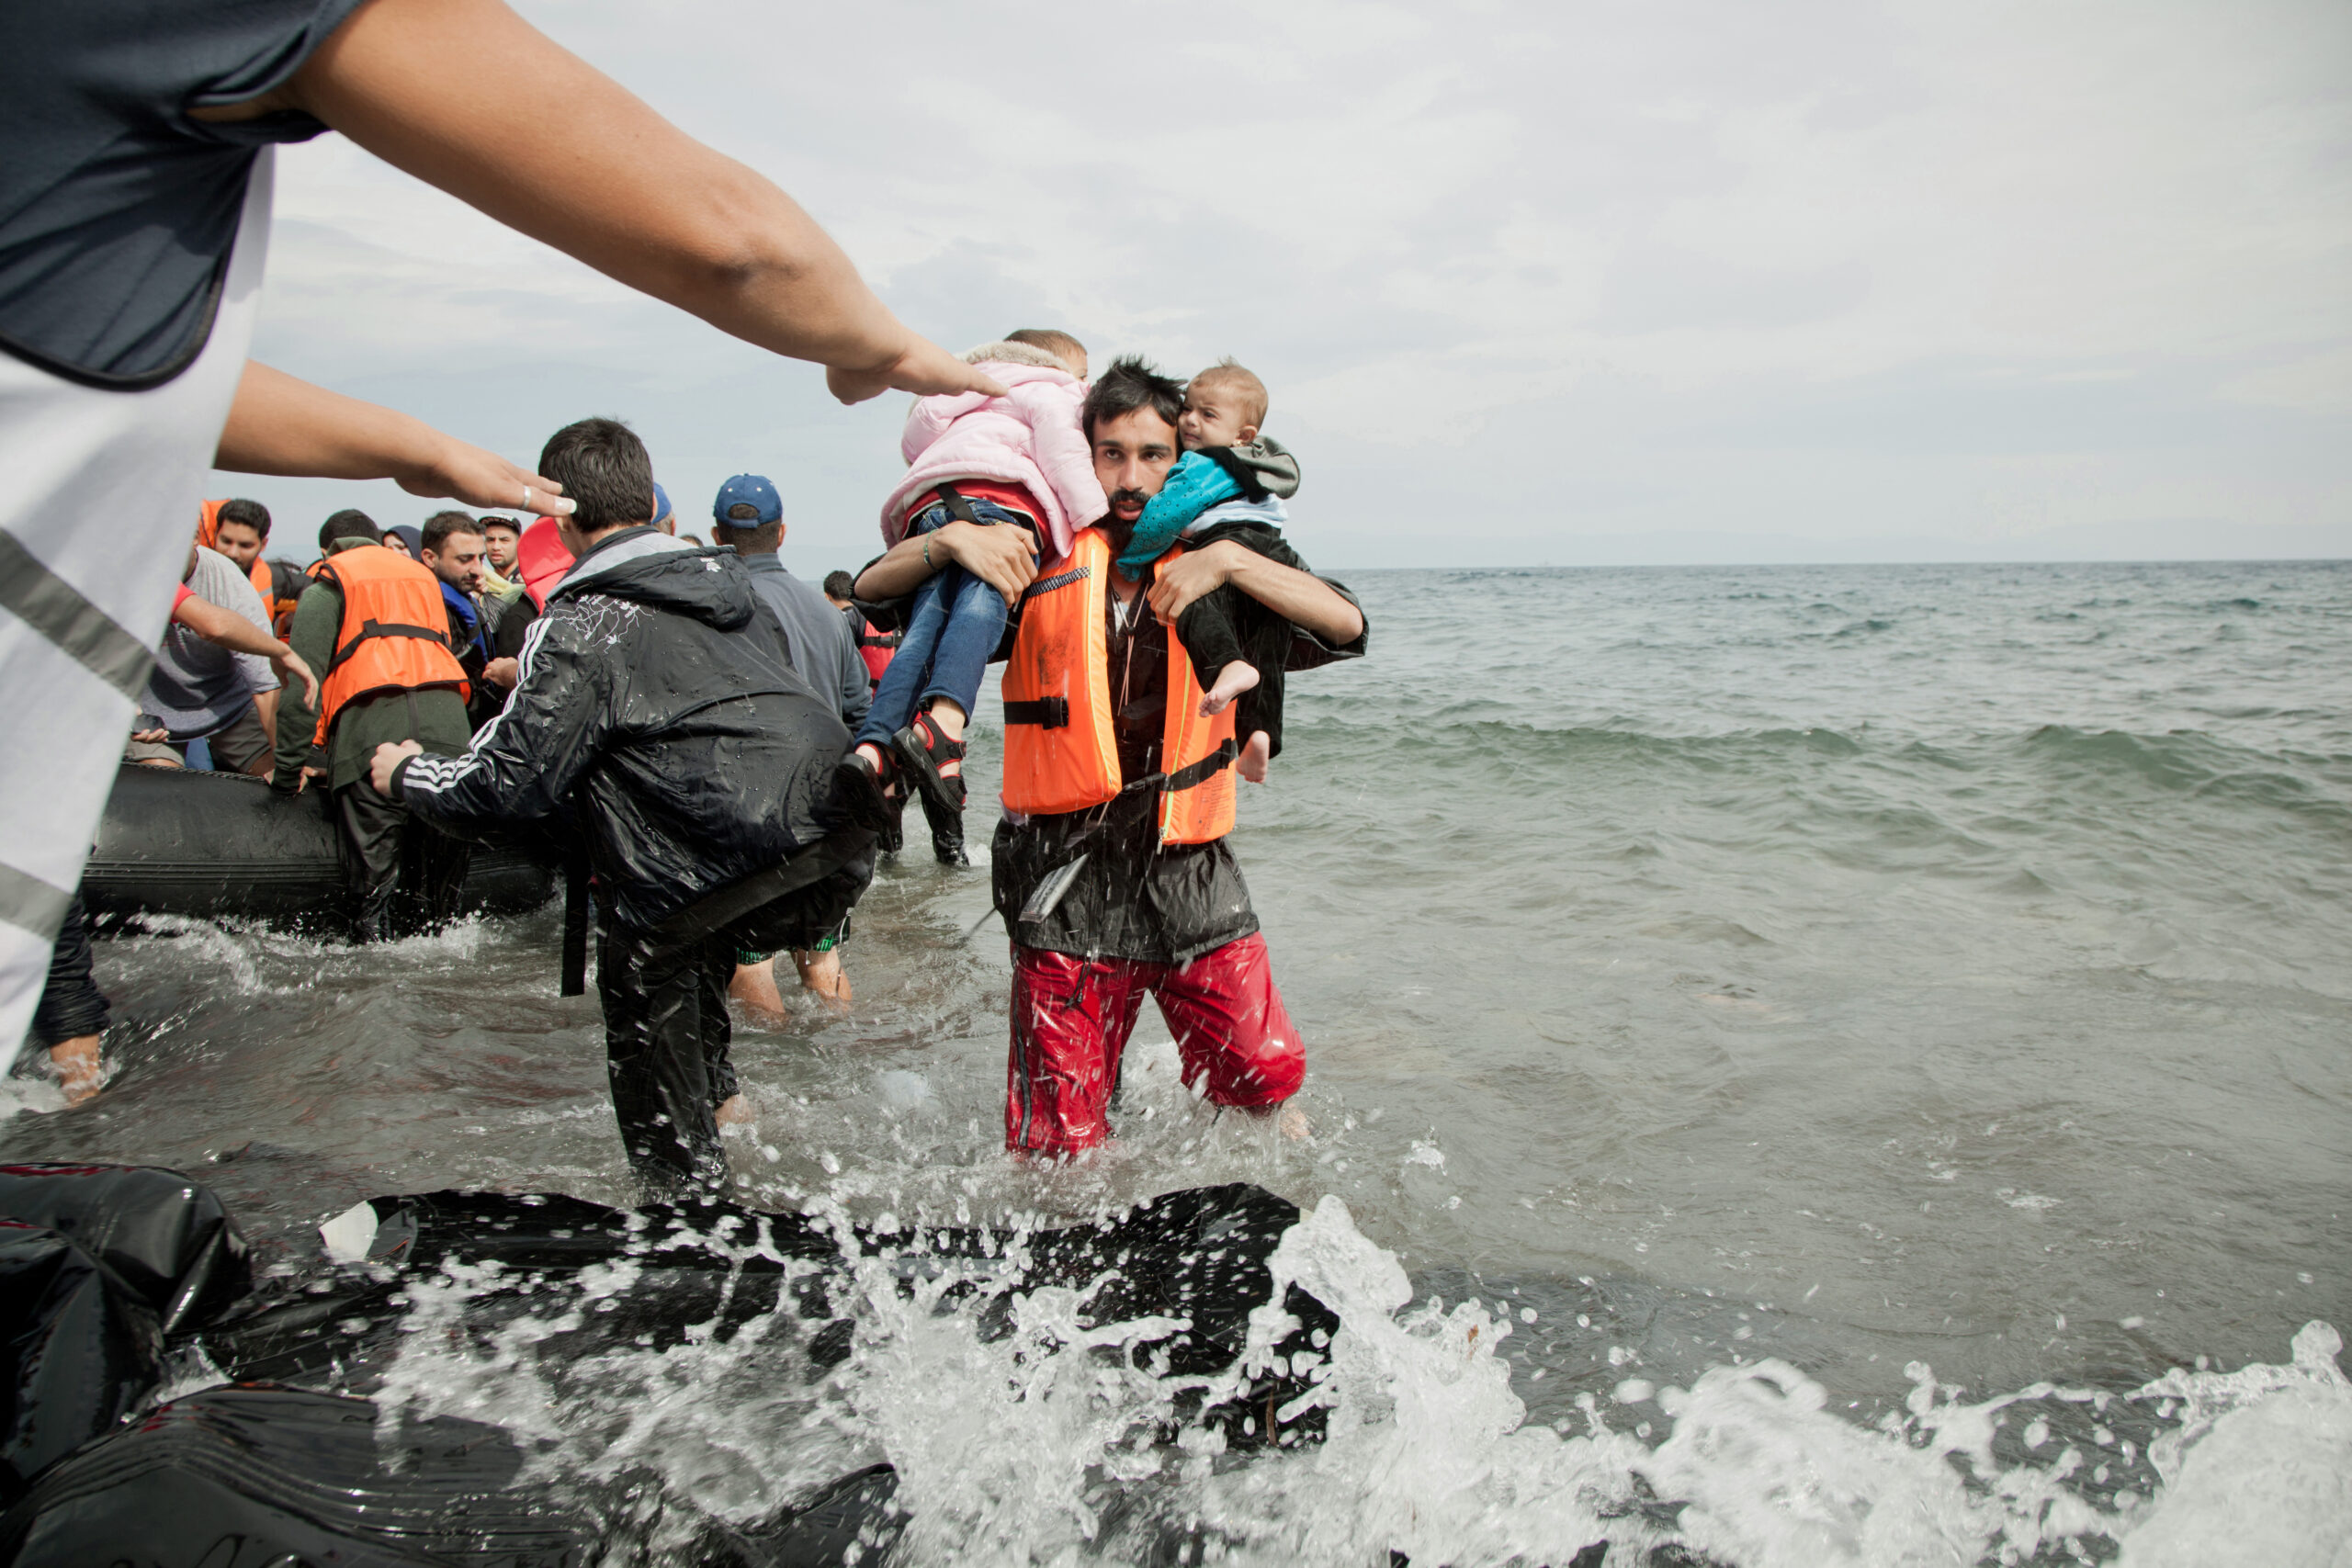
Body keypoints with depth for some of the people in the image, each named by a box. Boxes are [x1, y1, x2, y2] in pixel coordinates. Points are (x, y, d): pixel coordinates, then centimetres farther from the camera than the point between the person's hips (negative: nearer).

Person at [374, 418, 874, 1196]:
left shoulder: (580, 628, -3)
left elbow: (506, 783, -6)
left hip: (716, 890, -7)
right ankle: (717, 1092, 33)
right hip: (842, 860, 7)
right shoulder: (733, 584, 17)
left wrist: (405, 775, 16)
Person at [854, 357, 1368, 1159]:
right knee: (1057, 1142, -1)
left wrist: (1230, 560, -16)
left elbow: (1347, 625, -6)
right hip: (1068, 880, -1)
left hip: (1192, 873, 2)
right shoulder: (1041, 568, 3)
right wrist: (949, 539, -14)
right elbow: (873, 591, 5)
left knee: (1265, 1077, -1)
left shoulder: (1216, 578, 7)